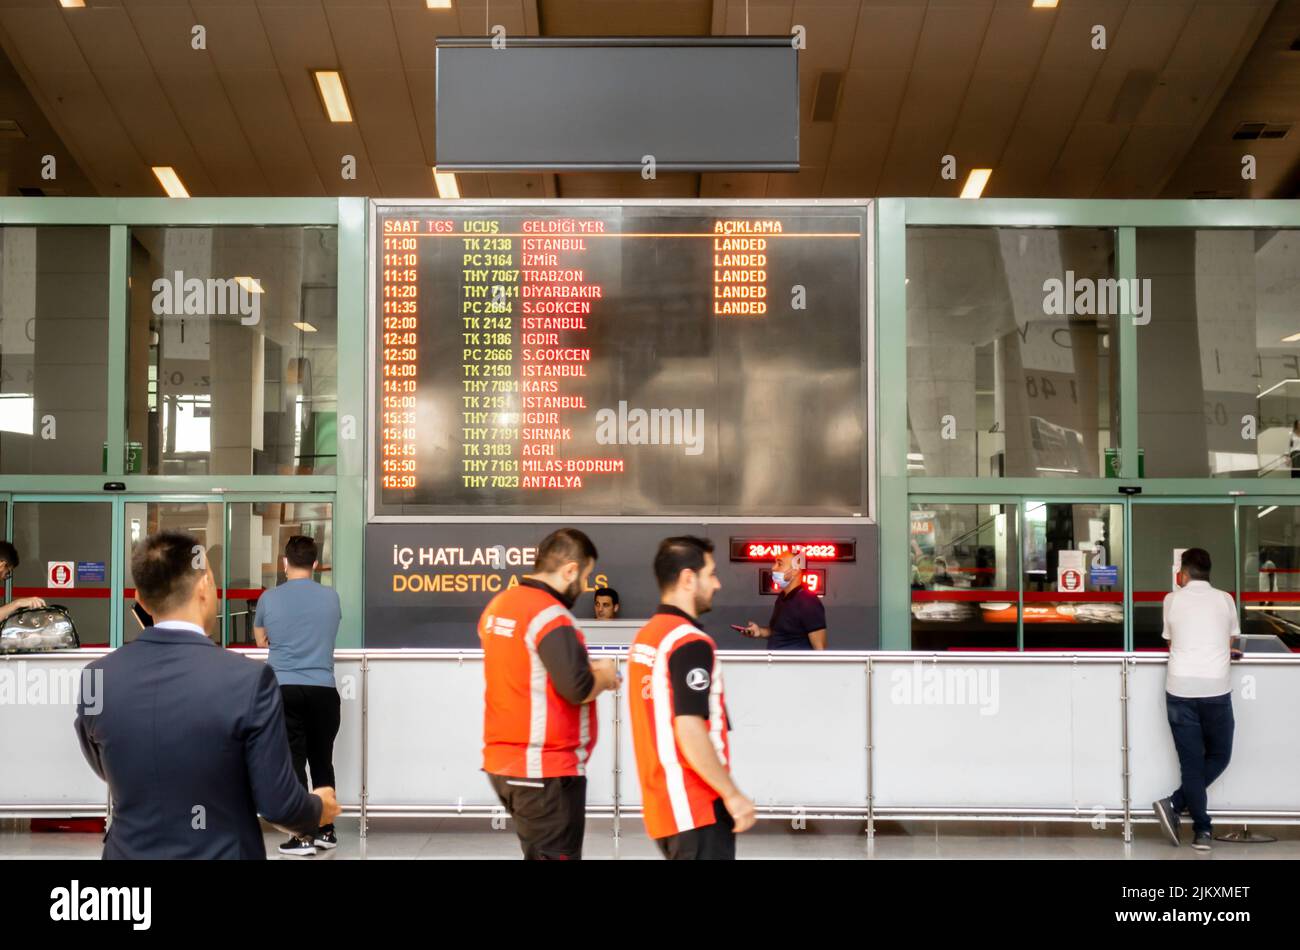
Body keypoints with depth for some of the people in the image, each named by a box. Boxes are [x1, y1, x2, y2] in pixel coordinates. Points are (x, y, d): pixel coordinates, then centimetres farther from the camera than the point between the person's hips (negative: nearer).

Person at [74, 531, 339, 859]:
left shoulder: (98, 678, -9)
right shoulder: (249, 679, -21)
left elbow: (106, 770, 9)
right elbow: (277, 803, -14)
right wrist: (318, 809, 7)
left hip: (132, 852, 4)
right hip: (219, 853, -3)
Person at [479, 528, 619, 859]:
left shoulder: (498, 605, 9)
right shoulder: (550, 615, -18)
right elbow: (579, 688, -24)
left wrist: (585, 667, 12)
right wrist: (604, 676, -3)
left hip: (502, 761, 9)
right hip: (545, 769, -9)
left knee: (539, 852, 19)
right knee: (554, 854, 1)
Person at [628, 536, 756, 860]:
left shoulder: (645, 637, 11)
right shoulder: (689, 642, -17)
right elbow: (689, 731, -24)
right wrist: (732, 795, -17)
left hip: (663, 802, 9)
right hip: (697, 807, -9)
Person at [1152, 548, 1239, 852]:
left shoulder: (1172, 600, 6)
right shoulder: (1225, 599, 7)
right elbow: (1231, 642, 17)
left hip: (1180, 689, 1)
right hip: (1216, 689, 0)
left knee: (1191, 761, 8)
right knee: (1219, 756, 15)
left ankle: (1202, 830, 3)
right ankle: (1175, 804, 0)